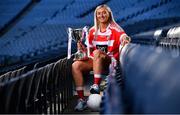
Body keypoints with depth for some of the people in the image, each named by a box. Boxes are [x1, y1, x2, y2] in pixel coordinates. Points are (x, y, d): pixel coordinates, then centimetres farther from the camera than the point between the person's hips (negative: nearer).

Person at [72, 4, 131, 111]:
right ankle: (81, 99, -25)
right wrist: (82, 48, -4)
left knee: (97, 52, -36)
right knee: (75, 65, -22)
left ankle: (96, 86, -38)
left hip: (110, 61, -5)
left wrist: (126, 39, -42)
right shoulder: (93, 31, 14)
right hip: (94, 61, 5)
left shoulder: (114, 29, 1)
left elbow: (125, 37, -18)